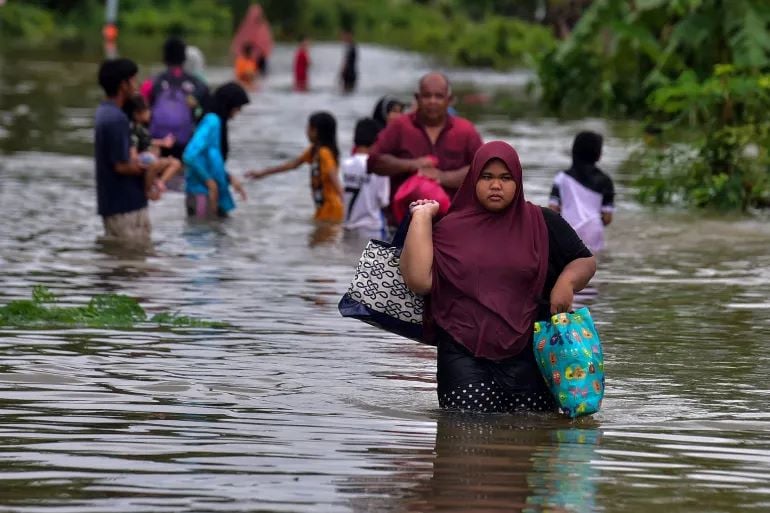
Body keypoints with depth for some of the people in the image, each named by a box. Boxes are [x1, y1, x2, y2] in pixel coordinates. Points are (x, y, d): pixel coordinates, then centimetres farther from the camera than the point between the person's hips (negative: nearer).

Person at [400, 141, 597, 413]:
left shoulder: (543, 224, 9)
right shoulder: (451, 228, 8)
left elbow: (585, 261, 15)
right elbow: (419, 280, -3)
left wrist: (567, 281, -7)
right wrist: (421, 218, 1)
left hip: (528, 354, 0)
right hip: (463, 356, 0)